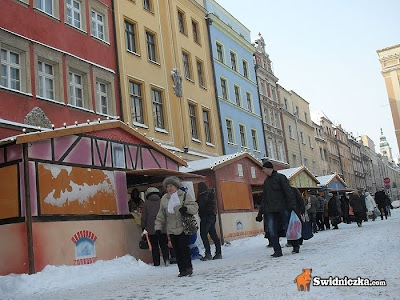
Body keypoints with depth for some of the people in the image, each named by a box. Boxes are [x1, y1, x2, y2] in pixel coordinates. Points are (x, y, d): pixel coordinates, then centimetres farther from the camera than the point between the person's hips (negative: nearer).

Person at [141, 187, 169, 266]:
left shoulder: (146, 203, -1)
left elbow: (144, 217, 1)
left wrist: (143, 227, 9)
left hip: (151, 230, -1)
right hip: (163, 229, 1)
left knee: (154, 246, 5)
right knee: (164, 245, 7)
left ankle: (156, 262, 4)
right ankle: (166, 259, -10)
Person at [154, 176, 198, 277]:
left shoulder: (185, 195, 0)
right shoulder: (164, 199, 10)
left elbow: (195, 207, -3)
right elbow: (161, 215, 15)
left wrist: (186, 208, -22)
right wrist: (158, 227, 8)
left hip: (183, 228, -3)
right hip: (171, 230, 3)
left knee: (184, 247, -7)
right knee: (177, 250, 4)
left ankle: (188, 267, 9)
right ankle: (182, 270, 12)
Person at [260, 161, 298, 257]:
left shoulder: (280, 177, -3)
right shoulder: (266, 181, 18)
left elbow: (288, 192, -9)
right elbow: (264, 198, 21)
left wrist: (292, 205, -16)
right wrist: (264, 211, 16)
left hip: (283, 208, -5)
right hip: (270, 210, 6)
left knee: (289, 227, 3)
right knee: (272, 231, -4)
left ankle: (296, 246, 21)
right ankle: (277, 250, 2)